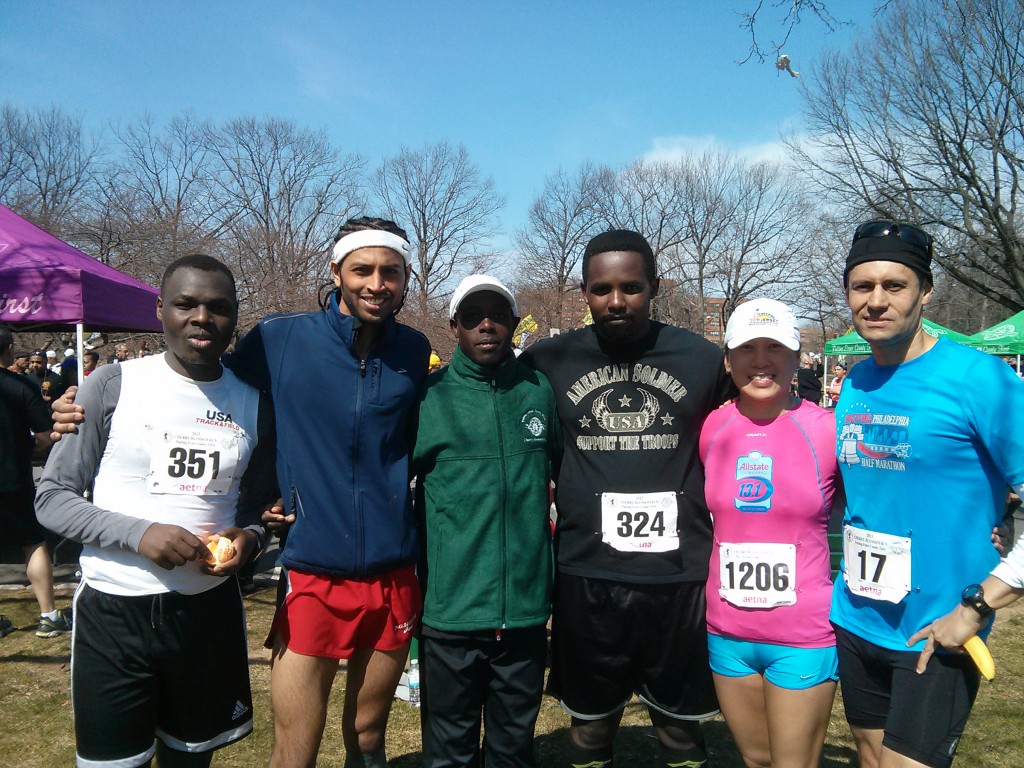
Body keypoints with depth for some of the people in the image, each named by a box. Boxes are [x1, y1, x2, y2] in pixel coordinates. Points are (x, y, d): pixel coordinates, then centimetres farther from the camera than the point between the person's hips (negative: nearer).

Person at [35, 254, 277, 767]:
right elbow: (51, 498, -4)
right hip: (112, 613, -2)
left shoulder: (251, 403, 4)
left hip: (210, 610, 3)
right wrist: (139, 533, -19)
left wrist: (248, 536, -8)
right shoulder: (113, 387, -5)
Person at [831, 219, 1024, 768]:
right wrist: (845, 581, 9)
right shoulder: (853, 386, 4)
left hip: (937, 632, -6)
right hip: (855, 620, 6)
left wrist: (978, 605, -19)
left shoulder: (979, 378, -15)